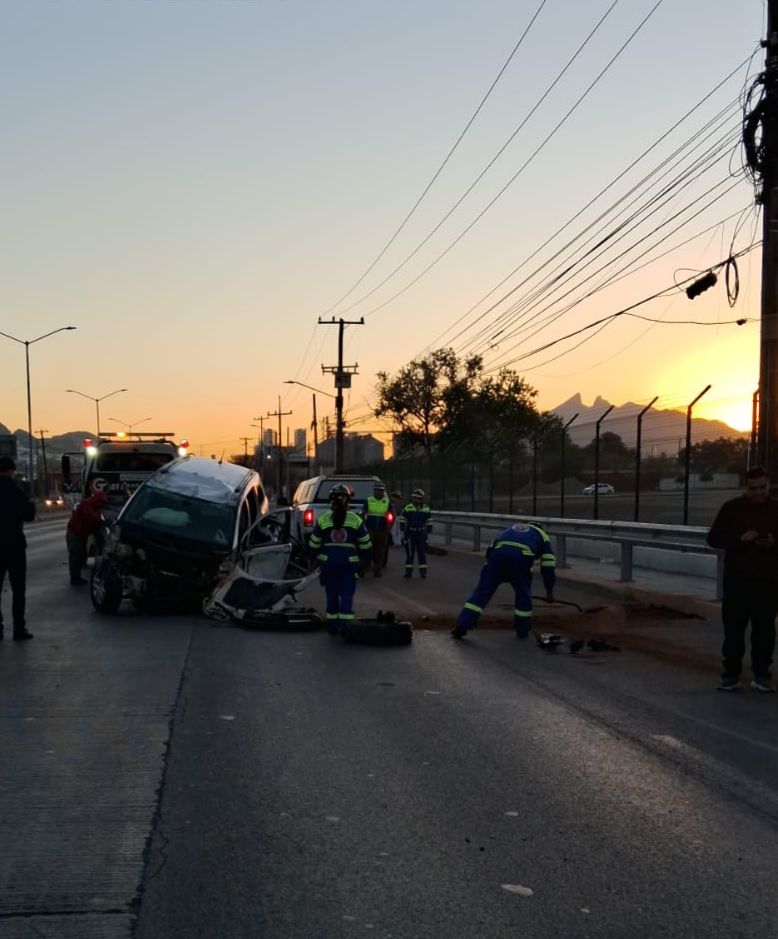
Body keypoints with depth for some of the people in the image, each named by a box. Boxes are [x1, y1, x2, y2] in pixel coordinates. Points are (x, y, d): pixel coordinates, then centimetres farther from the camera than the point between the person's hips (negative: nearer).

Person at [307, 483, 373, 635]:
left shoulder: (323, 519, 1)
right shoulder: (355, 520, 1)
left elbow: (314, 543, 5)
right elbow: (365, 544, 5)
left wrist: (312, 558, 18)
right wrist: (367, 559, 18)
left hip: (327, 562, 1)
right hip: (349, 562, -1)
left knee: (331, 595, 11)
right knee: (347, 595, 2)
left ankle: (333, 626, 14)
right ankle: (345, 627, -5)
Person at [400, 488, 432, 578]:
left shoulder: (426, 509, 1)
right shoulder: (407, 508, -5)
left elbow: (429, 522, 7)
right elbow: (402, 520, 0)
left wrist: (428, 533, 4)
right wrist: (402, 533, -2)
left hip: (421, 534, 1)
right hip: (410, 534, -1)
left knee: (422, 553, 2)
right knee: (409, 553, 1)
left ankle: (423, 571, 7)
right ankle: (408, 571, 7)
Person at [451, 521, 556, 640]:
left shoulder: (512, 528, 41)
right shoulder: (542, 536, 31)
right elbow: (548, 565, 23)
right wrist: (549, 591, 28)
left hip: (497, 552, 2)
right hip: (521, 557, -2)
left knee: (482, 591, 5)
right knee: (523, 594, 19)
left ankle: (462, 626, -1)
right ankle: (522, 631, 23)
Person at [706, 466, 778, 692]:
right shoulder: (732, 508, 3)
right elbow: (714, 538, 1)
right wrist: (740, 539, -14)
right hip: (737, 579, -1)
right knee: (734, 628, 0)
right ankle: (731, 674, 8)